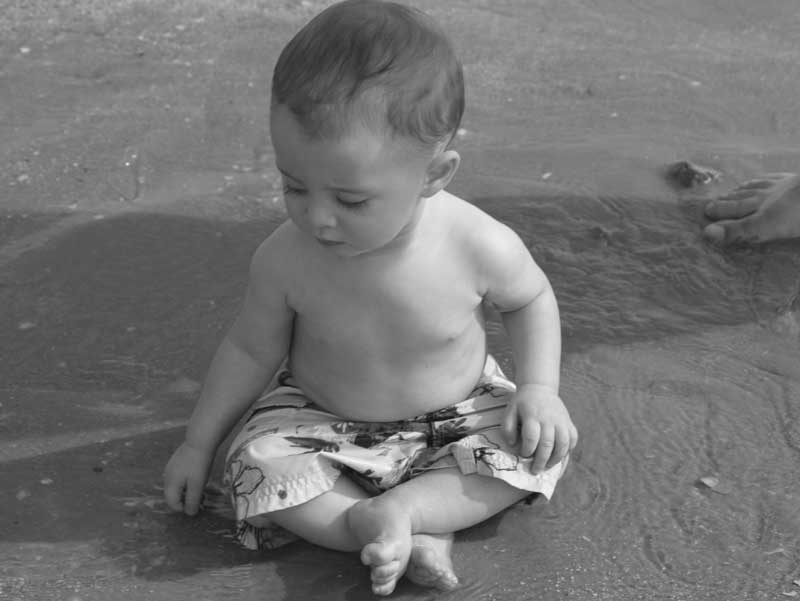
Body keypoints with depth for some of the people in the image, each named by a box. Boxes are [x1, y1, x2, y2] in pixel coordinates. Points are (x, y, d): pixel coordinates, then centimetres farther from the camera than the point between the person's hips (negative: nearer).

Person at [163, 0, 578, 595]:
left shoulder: (480, 246, -28)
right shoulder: (284, 260, -24)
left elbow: (531, 299, -4)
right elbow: (251, 349, -6)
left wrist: (539, 387, -18)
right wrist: (198, 445, 0)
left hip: (456, 413, 0)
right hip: (320, 420, 0)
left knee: (539, 446, -19)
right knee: (257, 467, -24)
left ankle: (405, 507, -19)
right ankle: (421, 538, -21)